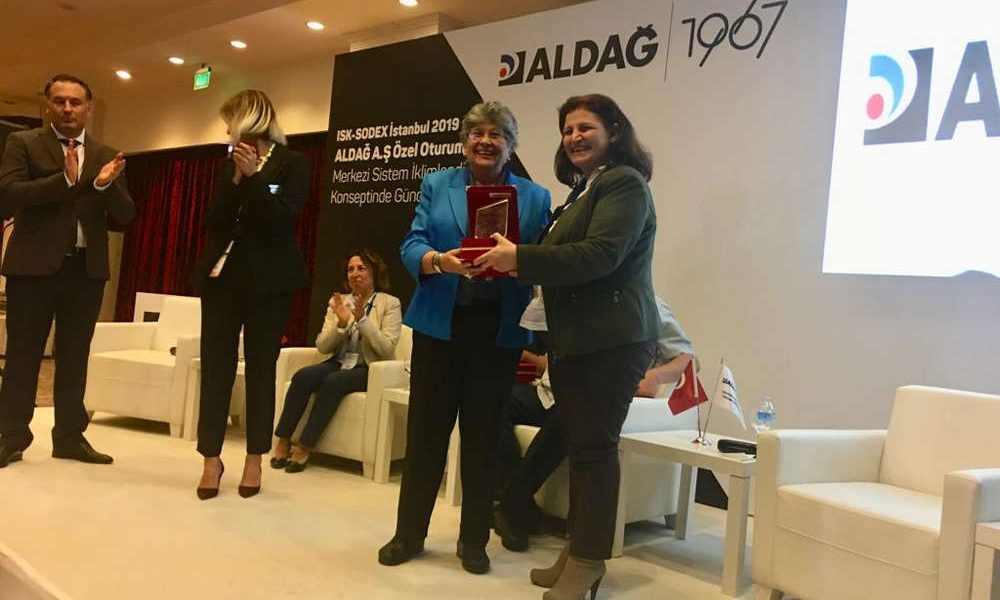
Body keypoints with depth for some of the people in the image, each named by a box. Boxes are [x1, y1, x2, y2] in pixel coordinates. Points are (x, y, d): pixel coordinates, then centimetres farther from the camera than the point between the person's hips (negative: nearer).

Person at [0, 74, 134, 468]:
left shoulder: (107, 157, 11)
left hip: (88, 269, 3)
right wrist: (64, 180, -22)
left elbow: (125, 216, 5)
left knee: (74, 358, 9)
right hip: (34, 266, -3)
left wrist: (106, 184, -15)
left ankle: (70, 437, 18)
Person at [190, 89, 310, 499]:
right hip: (222, 275, 4)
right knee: (215, 367, 3)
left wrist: (253, 176, -15)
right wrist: (235, 178, -7)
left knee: (260, 369, 4)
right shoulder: (229, 164, 12)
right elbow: (213, 222, 2)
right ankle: (211, 458, 11)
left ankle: (255, 458, 14)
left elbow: (283, 220, -14)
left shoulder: (293, 163, -2)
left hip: (267, 281, -4)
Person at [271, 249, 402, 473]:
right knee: (302, 376, -26)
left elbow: (387, 349, -11)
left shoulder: (389, 303, 0)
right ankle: (283, 441, -16)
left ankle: (304, 448, -23)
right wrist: (341, 323, -13)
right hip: (339, 363, 4)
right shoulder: (338, 302, 11)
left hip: (369, 369, -4)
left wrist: (362, 320, -21)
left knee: (334, 382, -32)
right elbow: (322, 346, 5)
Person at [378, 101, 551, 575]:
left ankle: (474, 540, 22)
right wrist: (439, 261, -24)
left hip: (499, 331, 0)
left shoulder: (535, 197, 7)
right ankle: (409, 533, 21)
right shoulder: (436, 185, 7)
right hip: (440, 325, 0)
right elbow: (411, 247, -3)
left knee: (482, 434, 9)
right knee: (426, 429, 6)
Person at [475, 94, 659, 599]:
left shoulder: (624, 183, -9)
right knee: (579, 445, 13)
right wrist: (518, 262, 9)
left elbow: (599, 255, -22)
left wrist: (521, 258, -23)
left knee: (594, 446, -3)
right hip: (573, 339, 9)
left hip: (609, 340, -9)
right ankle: (578, 551, 23)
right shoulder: (582, 191, 20)